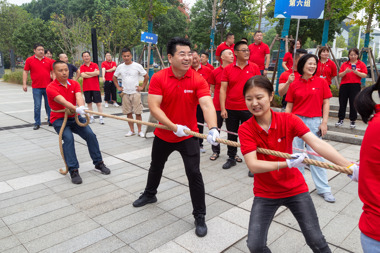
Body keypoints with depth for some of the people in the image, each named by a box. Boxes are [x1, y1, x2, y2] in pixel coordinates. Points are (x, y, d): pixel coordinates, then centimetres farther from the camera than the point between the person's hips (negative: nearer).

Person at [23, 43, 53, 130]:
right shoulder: (29, 60, 2)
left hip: (48, 87, 2)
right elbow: (25, 72, 5)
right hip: (36, 88, -1)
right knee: (37, 106, 1)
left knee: (49, 105, 9)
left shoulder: (48, 60, 7)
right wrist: (24, 84, -2)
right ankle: (37, 123, 11)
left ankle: (51, 121, 22)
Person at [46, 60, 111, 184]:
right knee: (68, 138, -27)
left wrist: (81, 107, -43)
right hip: (59, 119, -3)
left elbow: (78, 96, -20)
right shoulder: (51, 88, -13)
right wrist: (76, 109, -48)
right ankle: (73, 170, -20)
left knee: (90, 134, -14)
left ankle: (98, 163, 2)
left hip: (75, 117, 4)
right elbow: (63, 101, -30)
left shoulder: (74, 84, 1)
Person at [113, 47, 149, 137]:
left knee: (138, 113, -3)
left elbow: (146, 76, 3)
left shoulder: (137, 66, -4)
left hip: (135, 93, -3)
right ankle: (131, 130, 17)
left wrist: (142, 87, -1)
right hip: (125, 93, 3)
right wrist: (118, 87, 10)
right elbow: (114, 77, 20)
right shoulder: (120, 67, 5)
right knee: (128, 113, 7)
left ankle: (139, 131, 8)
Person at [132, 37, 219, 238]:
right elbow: (153, 107, -22)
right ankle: (150, 194, 55)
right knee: (156, 167, 24)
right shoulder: (158, 78, -15)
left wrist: (213, 128, -49)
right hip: (163, 134, 3)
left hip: (188, 136, -2)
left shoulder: (198, 80, -17)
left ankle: (200, 217, 12)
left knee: (194, 174, -8)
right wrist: (174, 127, -33)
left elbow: (207, 105, -31)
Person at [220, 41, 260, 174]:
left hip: (248, 109, -1)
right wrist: (223, 108, -7)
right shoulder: (228, 69, 0)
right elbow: (223, 89, -1)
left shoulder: (254, 67, 0)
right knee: (231, 134, 15)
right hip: (231, 109, 2)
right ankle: (231, 158, 33)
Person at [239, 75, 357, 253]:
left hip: (295, 188, 1)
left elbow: (317, 144, -23)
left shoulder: (288, 120, -12)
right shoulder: (245, 129, -15)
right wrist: (287, 163, -33)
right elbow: (253, 166, -23)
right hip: (265, 193, 0)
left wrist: (350, 167, -35)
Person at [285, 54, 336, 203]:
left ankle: (323, 189, 11)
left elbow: (326, 103, 3)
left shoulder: (321, 82, 2)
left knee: (316, 155, 0)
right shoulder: (294, 85, 3)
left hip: (314, 122, -1)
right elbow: (289, 106, 6)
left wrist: (324, 122, -4)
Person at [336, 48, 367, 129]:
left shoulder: (361, 64, 7)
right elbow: (340, 75, 5)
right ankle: (340, 120, 13)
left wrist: (356, 72, -17)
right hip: (344, 85, 2)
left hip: (355, 86, -2)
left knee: (353, 104, -1)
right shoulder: (344, 64, 12)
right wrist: (345, 71, -14)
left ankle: (353, 121, 8)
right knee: (342, 103, 4)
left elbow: (364, 75, -2)